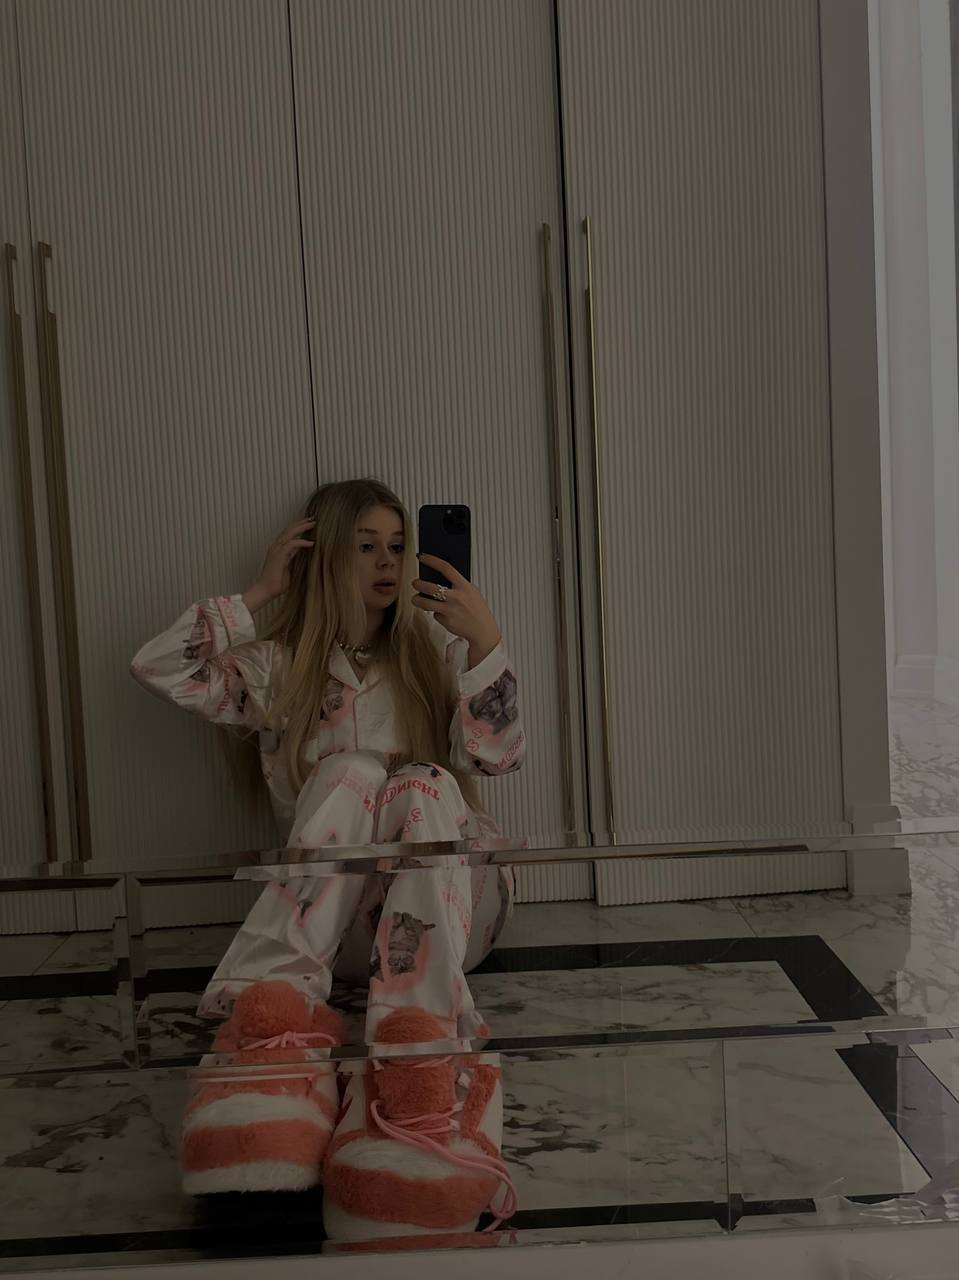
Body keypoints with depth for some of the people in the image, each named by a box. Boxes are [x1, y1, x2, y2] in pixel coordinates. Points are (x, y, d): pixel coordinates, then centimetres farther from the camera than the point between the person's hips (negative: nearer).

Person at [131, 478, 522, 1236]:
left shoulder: (436, 647, 15)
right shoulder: (280, 668, 13)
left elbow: (498, 755, 0)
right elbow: (159, 670, -2)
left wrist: (486, 641, -12)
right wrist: (259, 595, 1)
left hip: (445, 899, 1)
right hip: (335, 915, -1)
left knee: (427, 786, -30)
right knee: (350, 773, -28)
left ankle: (417, 1053, -54)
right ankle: (275, 1015, -50)